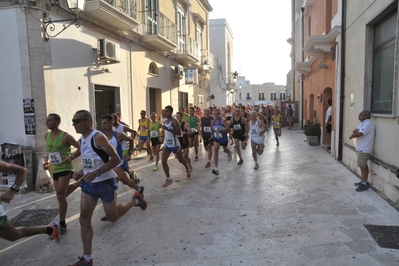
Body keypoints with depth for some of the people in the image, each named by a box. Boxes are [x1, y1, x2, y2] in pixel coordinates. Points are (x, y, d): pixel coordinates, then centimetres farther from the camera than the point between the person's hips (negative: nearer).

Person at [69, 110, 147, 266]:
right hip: (89, 184, 8)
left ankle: (135, 200, 33)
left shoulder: (98, 137, -20)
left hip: (104, 183, -7)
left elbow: (116, 159, -21)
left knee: (113, 217, 8)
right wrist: (81, 172, 1)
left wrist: (96, 173, -28)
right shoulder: (81, 140, 6)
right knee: (84, 219, 5)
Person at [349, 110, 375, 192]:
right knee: (363, 165, 16)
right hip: (361, 148, 10)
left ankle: (364, 184, -1)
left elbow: (359, 134, -26)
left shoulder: (368, 124, -18)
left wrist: (352, 135, -7)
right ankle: (364, 181, 25)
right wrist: (356, 131, -13)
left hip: (364, 149, -10)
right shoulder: (363, 123, 15)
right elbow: (355, 131, 10)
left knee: (362, 166, -7)